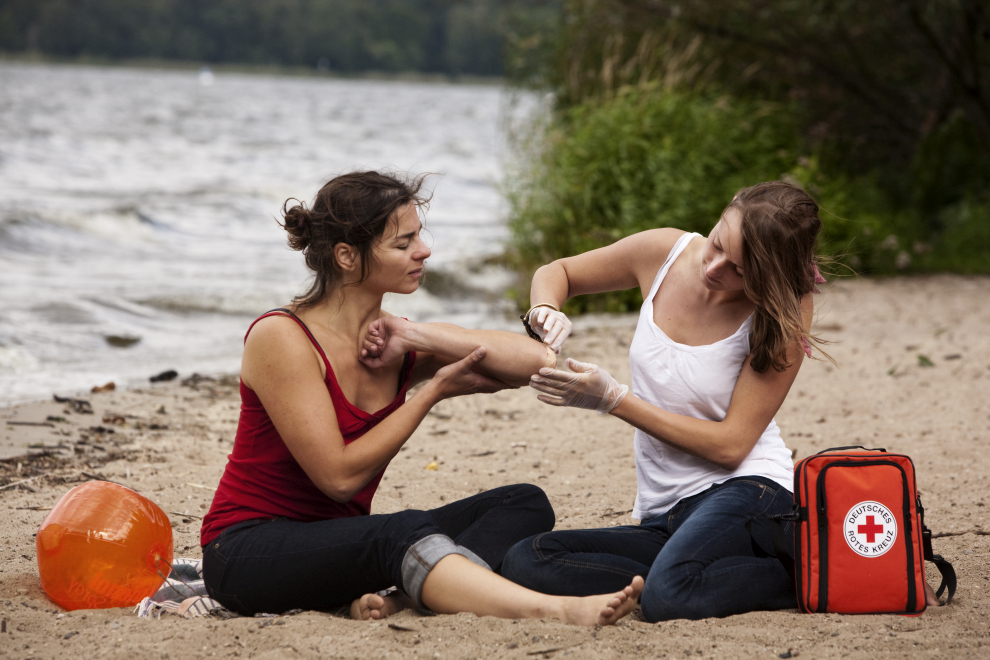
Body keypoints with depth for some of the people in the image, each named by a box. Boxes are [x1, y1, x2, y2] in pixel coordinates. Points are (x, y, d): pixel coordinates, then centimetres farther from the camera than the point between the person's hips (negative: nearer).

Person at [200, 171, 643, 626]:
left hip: (340, 545, 8)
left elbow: (538, 361, -9)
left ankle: (394, 600, -32)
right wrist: (433, 391, -14)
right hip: (247, 550, -8)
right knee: (403, 532, -36)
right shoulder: (280, 337, -14)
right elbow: (339, 476, -19)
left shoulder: (398, 344, 5)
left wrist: (418, 337, -16)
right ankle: (559, 612, -51)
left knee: (523, 503, -7)